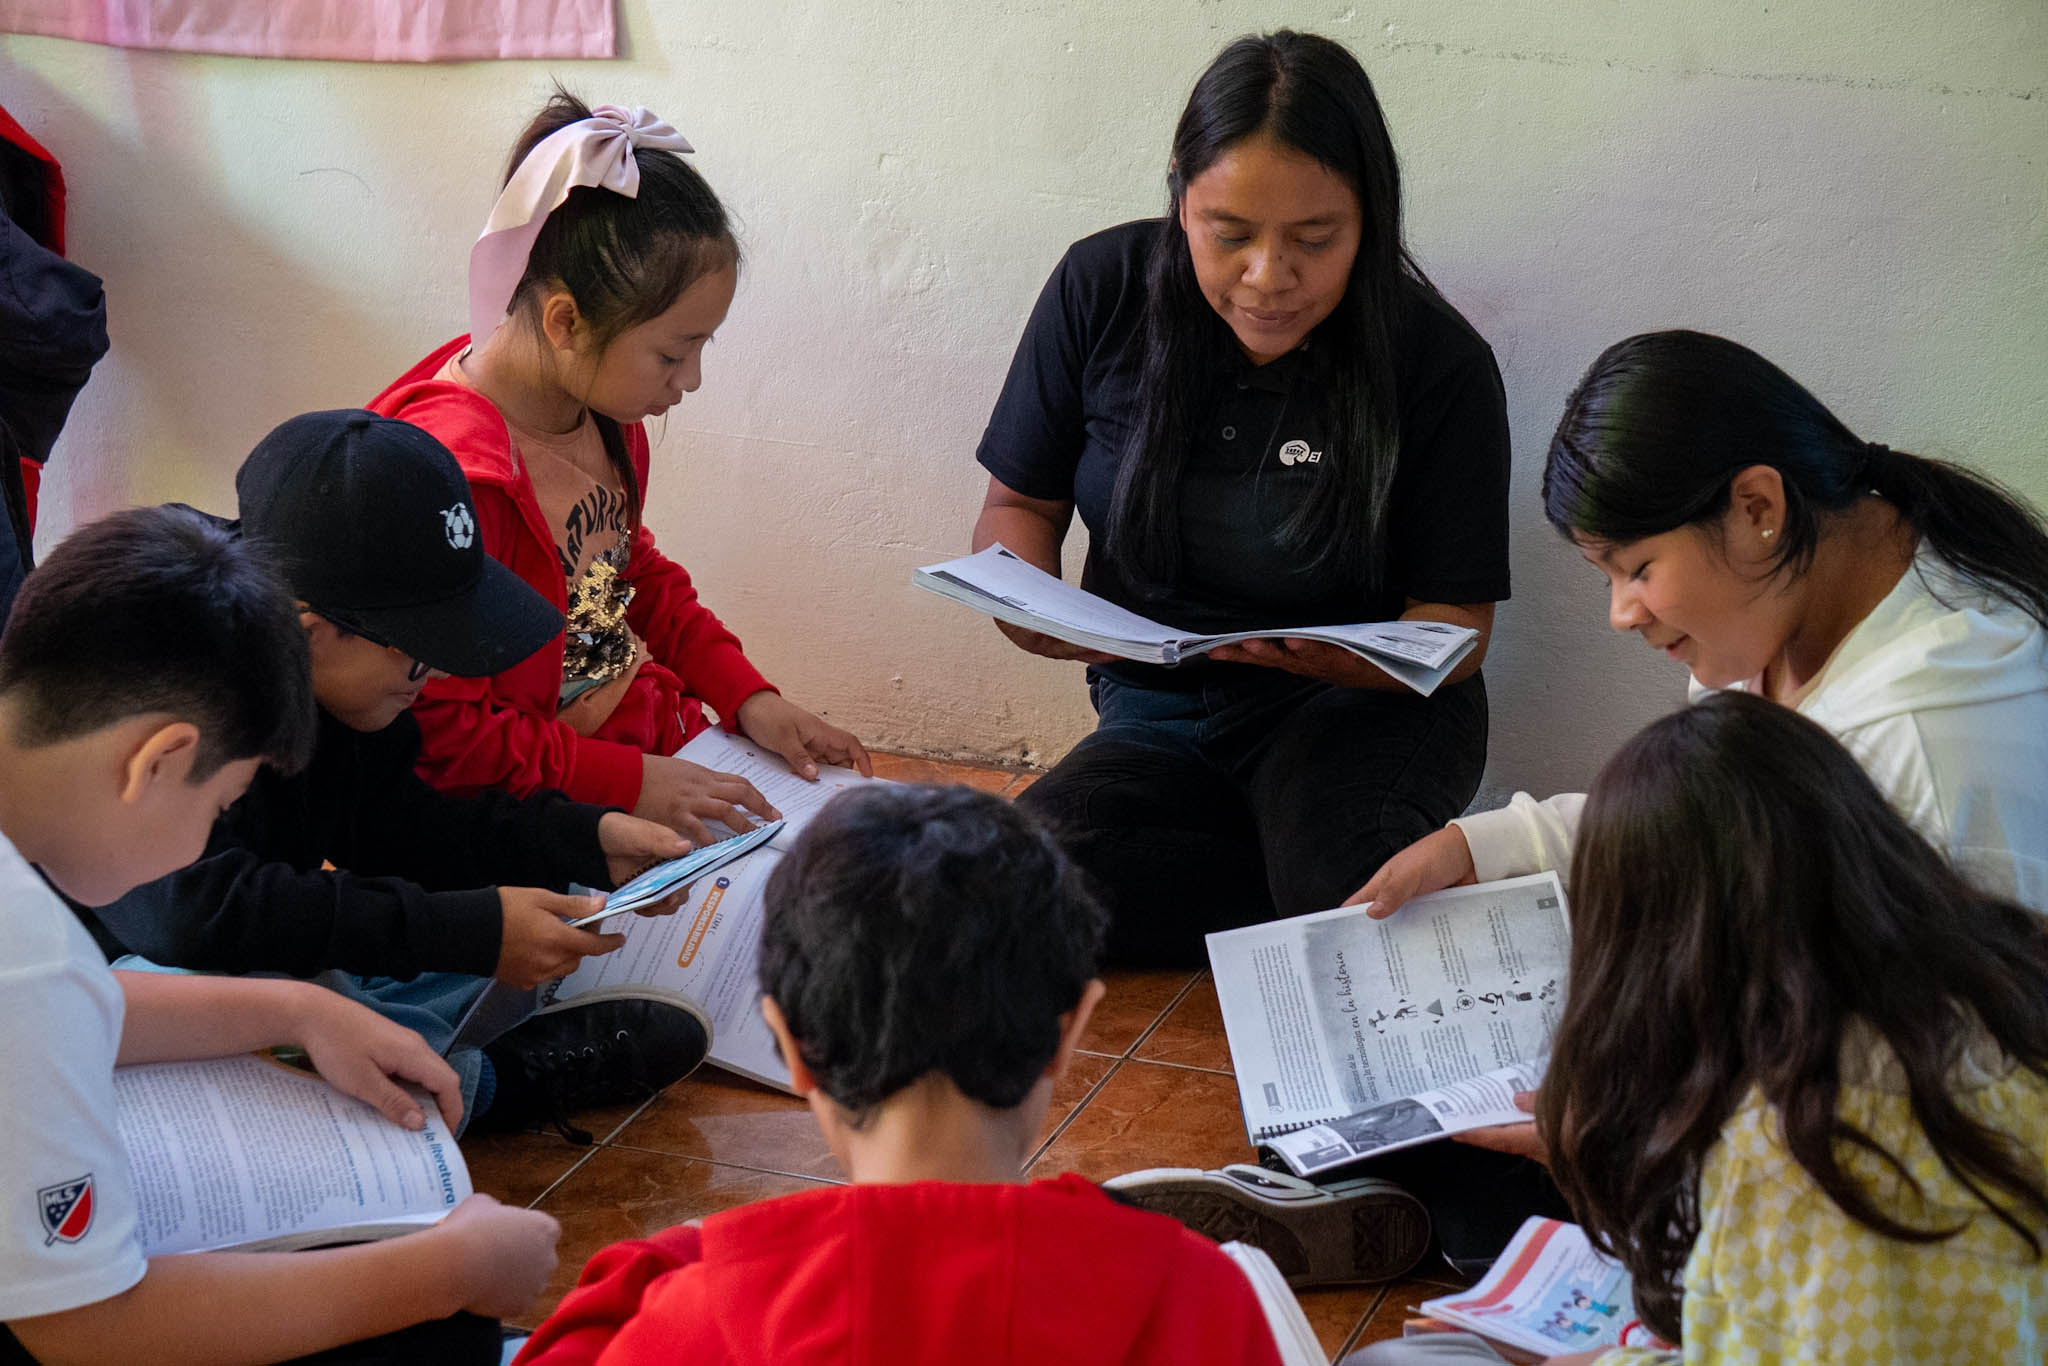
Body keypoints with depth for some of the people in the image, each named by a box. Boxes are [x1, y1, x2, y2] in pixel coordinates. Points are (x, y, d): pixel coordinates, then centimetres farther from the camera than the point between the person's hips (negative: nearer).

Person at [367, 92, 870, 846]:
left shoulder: (604, 411, 2)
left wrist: (748, 697, 6)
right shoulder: (452, 476, -27)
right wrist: (631, 784, -23)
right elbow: (441, 733, -22)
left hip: (651, 740, 9)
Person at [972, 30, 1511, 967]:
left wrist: (1341, 659, -30)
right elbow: (1021, 503, 7)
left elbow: (1455, 628, -7)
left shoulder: (1439, 365, -11)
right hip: (1158, 718, 4)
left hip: (1361, 712, -3)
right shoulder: (1102, 290, -5)